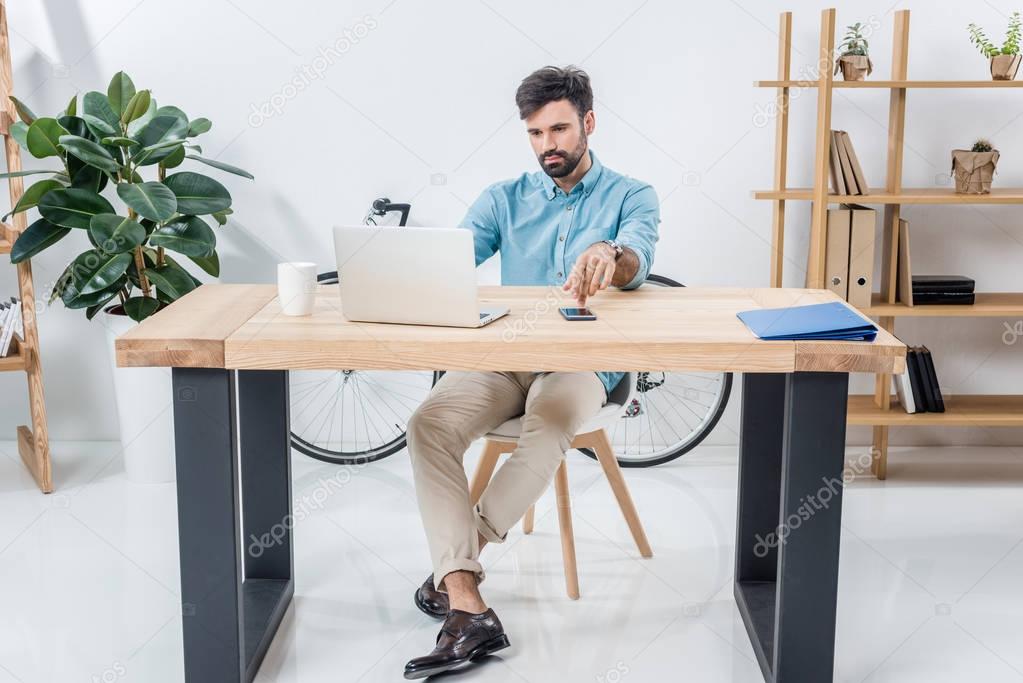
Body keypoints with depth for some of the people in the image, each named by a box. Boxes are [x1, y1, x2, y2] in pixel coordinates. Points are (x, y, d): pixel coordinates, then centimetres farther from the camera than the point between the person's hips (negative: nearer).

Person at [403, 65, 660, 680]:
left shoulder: (631, 197, 5)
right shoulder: (504, 199, 13)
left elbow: (637, 260, -17)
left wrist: (608, 257, -43)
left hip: (585, 360, -2)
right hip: (504, 354, 3)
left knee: (551, 422, -38)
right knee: (429, 425, -28)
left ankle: (456, 565, -20)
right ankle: (468, 611, -33)